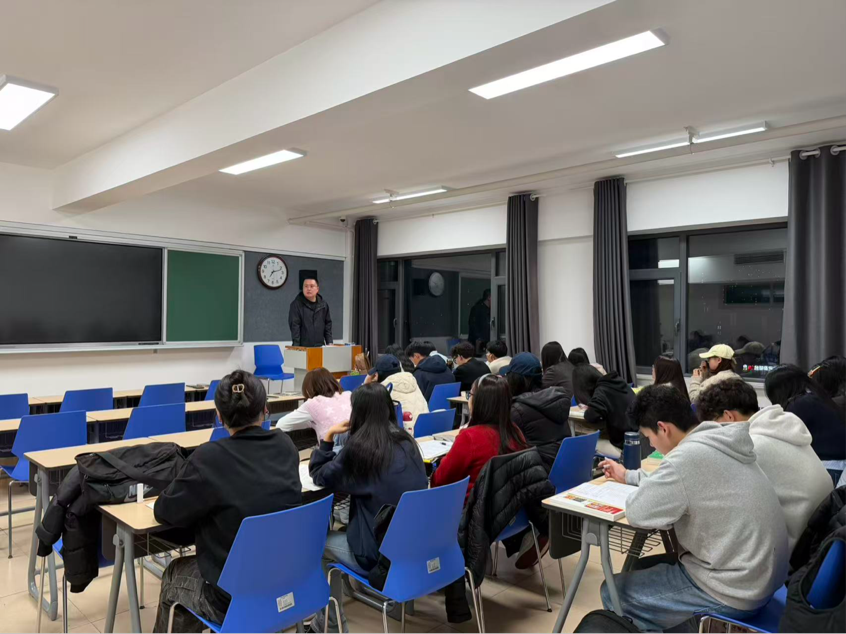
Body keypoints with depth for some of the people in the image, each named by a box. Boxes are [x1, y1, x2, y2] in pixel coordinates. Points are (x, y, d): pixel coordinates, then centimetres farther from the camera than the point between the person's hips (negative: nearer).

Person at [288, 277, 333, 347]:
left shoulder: (323, 304, 9)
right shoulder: (296, 304, -3)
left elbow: (328, 324, 14)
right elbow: (294, 326, -8)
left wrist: (329, 343, 6)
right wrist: (296, 346, -15)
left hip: (319, 347, 4)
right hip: (303, 348, -4)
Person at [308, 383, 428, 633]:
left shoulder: (359, 447, -15)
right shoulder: (406, 441, 1)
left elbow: (319, 476, -1)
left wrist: (329, 436, 2)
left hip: (380, 556, -6)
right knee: (340, 533, 28)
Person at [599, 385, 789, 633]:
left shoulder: (689, 455, -27)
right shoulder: (715, 442, 3)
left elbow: (638, 512, -19)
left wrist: (638, 488, -1)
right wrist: (628, 476, 27)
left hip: (735, 590, -9)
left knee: (613, 592, 1)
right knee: (641, 569, 22)